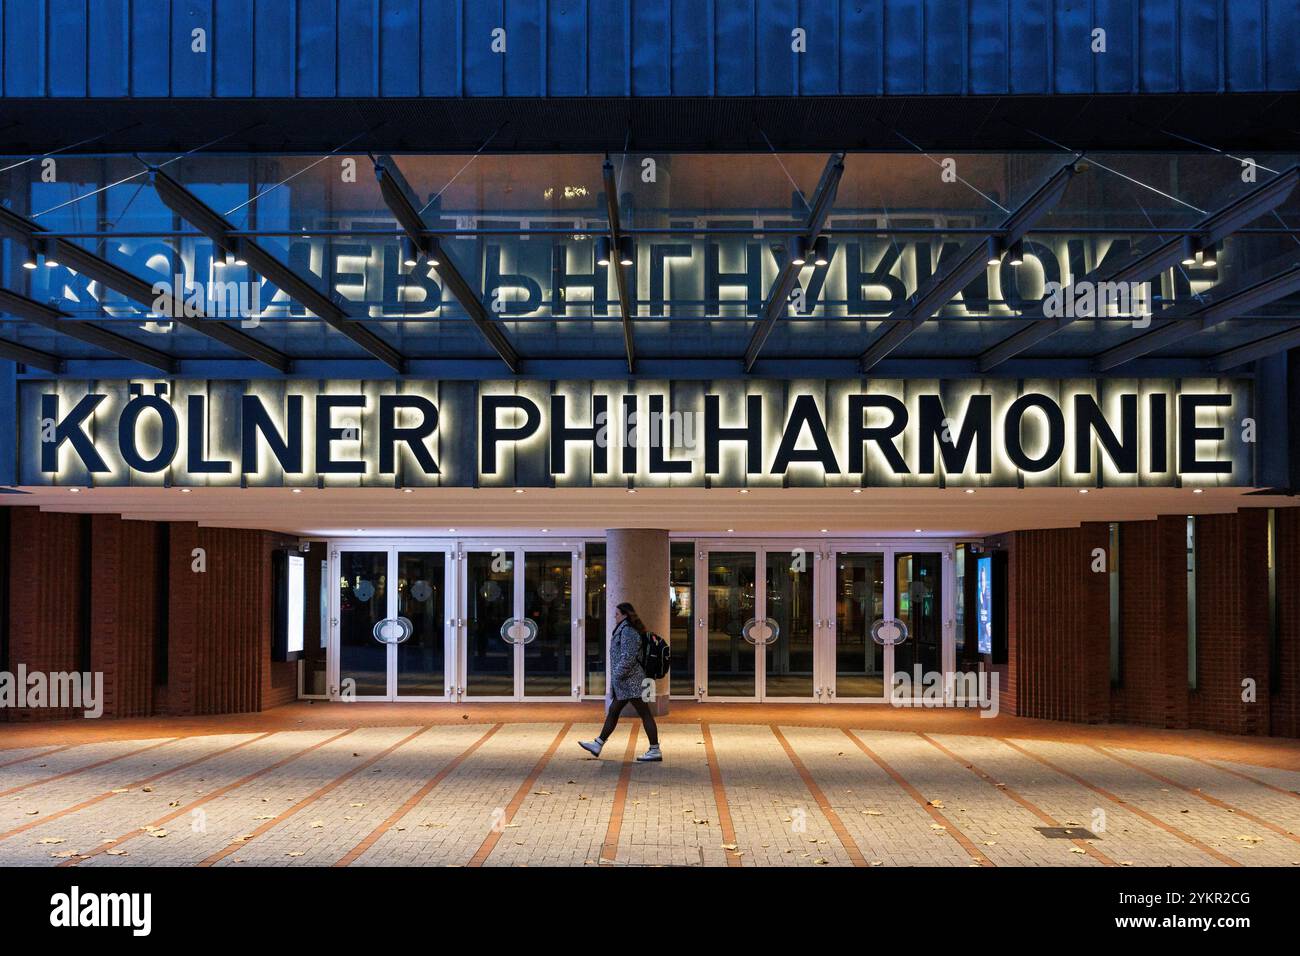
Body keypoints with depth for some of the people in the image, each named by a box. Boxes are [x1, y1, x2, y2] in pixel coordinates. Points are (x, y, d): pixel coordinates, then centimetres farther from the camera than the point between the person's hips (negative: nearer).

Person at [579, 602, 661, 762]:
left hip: (630, 682, -11)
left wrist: (617, 676, -17)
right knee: (613, 712, 15)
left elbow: (627, 657, -23)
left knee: (645, 714, -6)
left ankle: (655, 751, -3)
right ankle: (598, 744, 22)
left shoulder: (627, 631, -15)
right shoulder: (625, 630, 17)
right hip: (626, 683, 11)